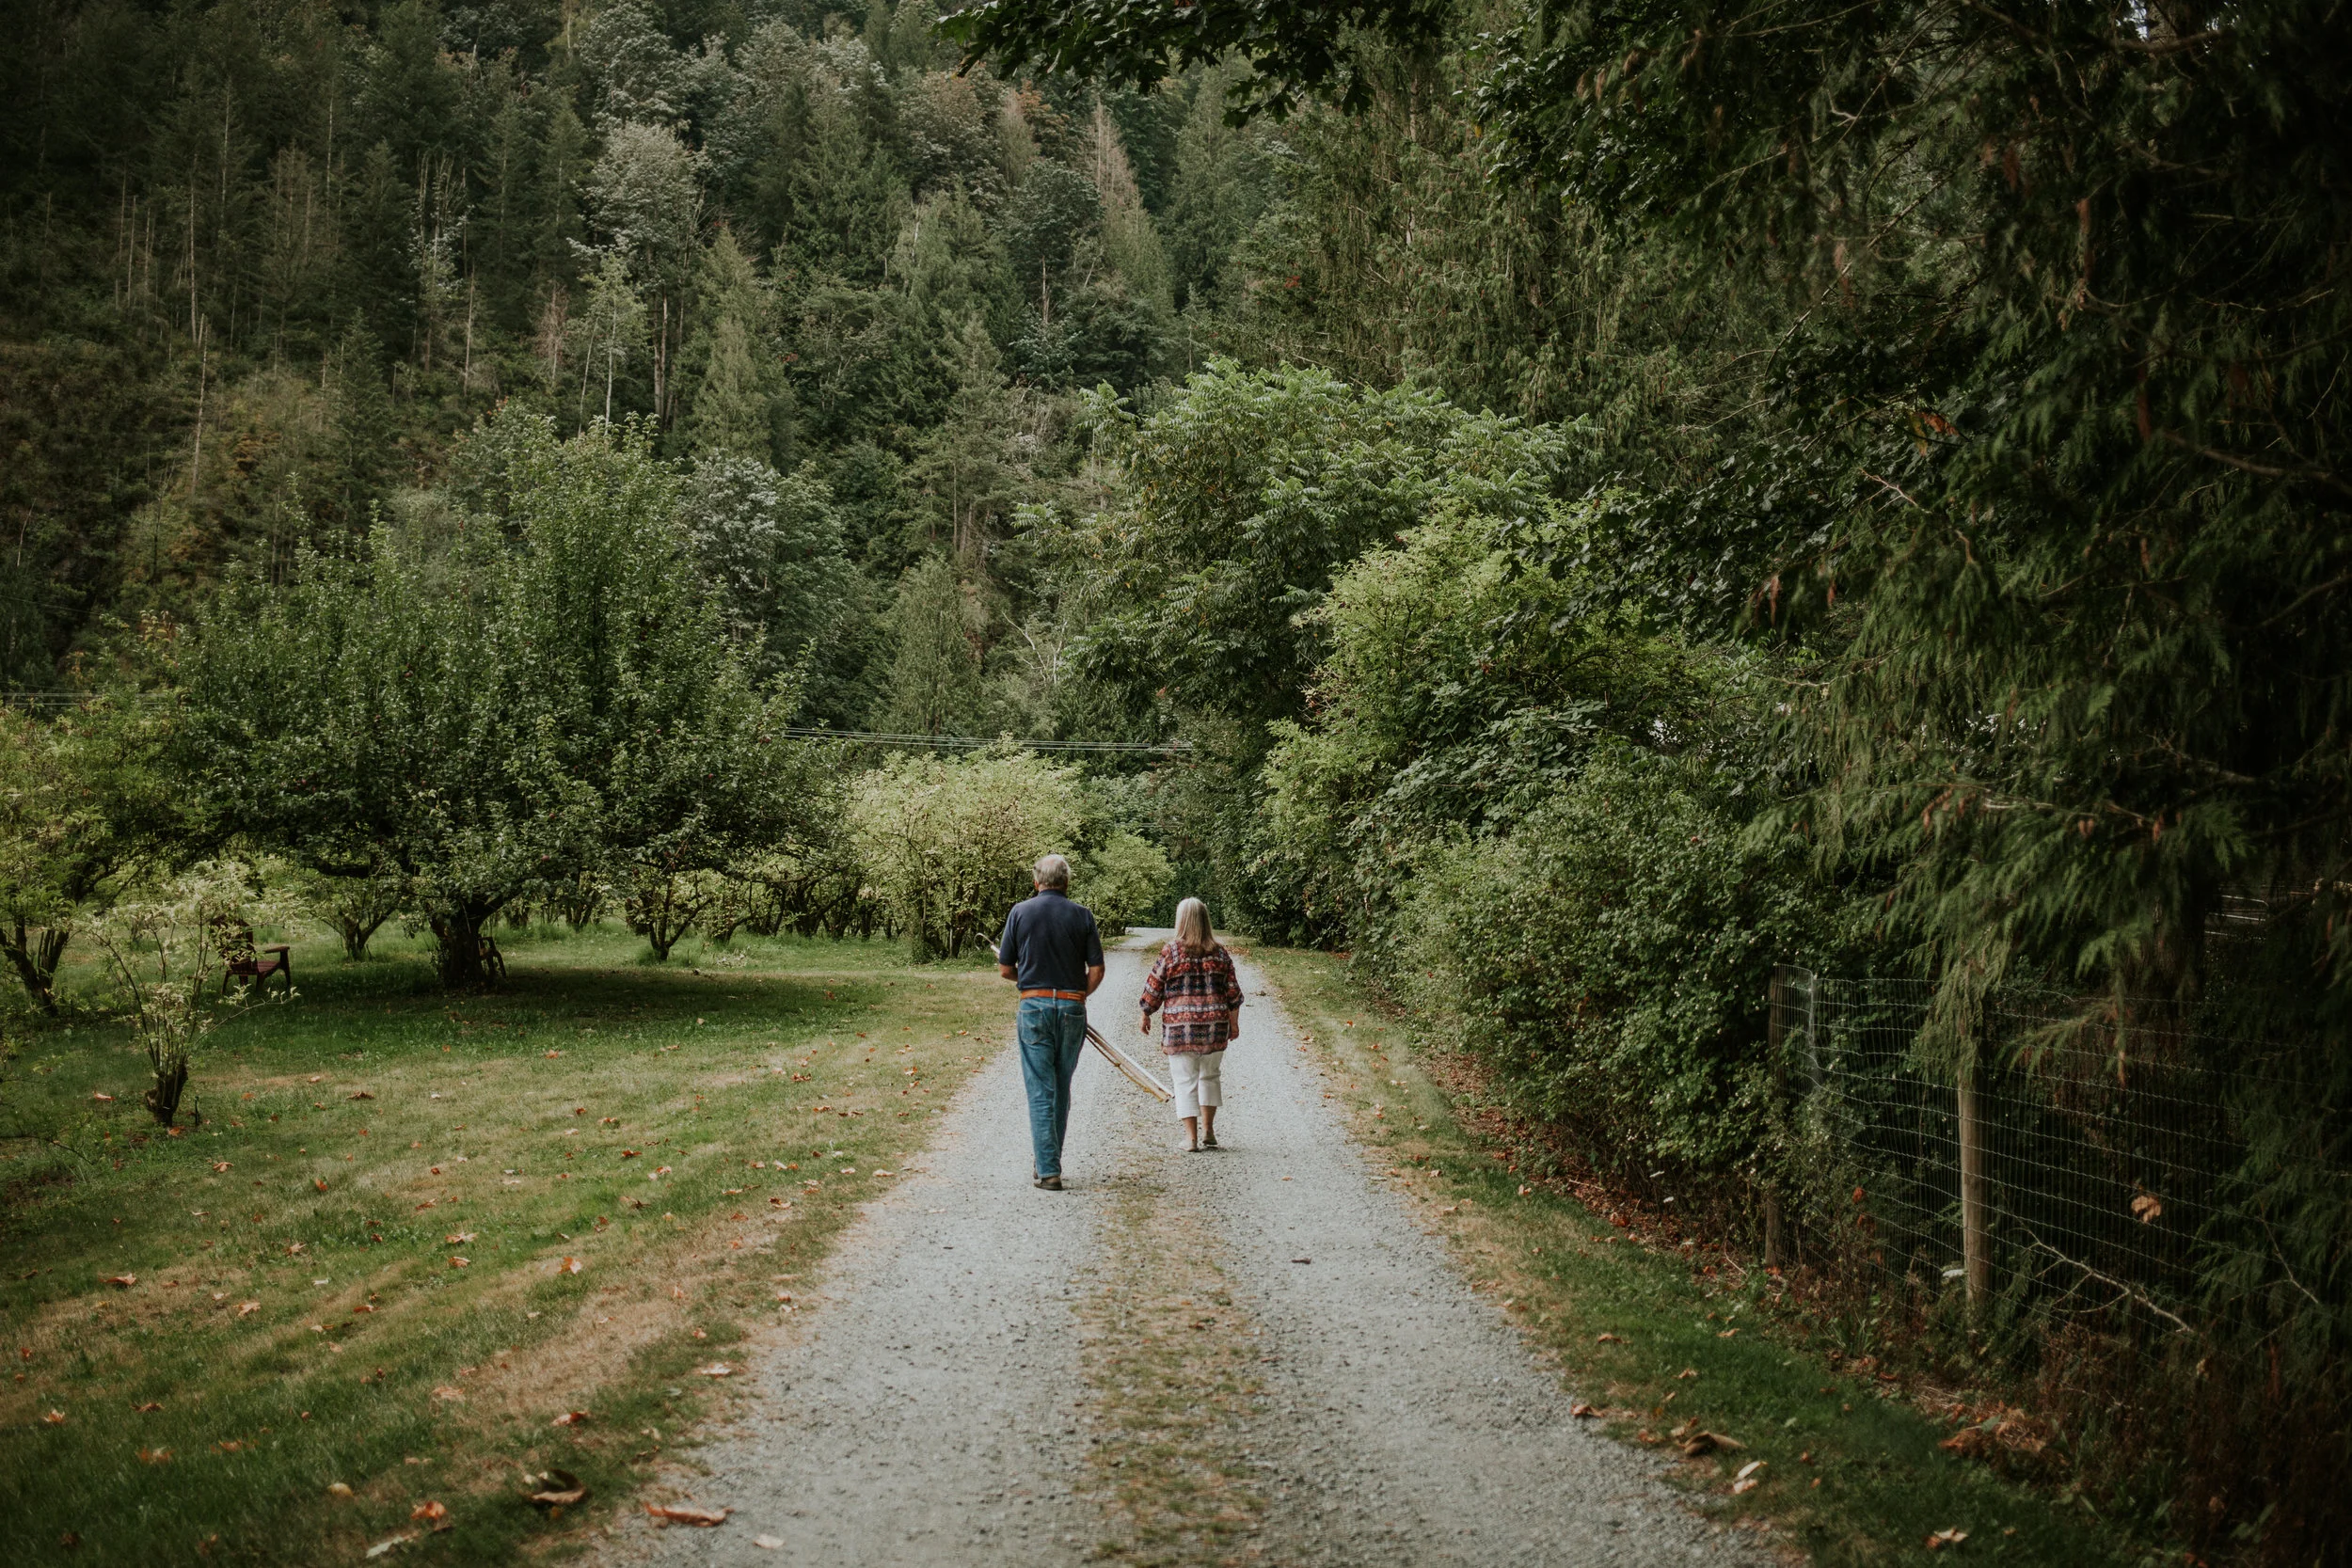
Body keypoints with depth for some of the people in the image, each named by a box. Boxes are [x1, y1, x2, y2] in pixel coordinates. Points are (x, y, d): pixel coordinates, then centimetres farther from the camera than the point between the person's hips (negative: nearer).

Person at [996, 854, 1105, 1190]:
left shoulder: (1020, 912, 0)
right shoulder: (1082, 915, 1)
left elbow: (1005, 969, 3)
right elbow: (1096, 970, 0)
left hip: (1034, 1006, -1)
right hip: (1072, 1007, 1)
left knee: (1041, 1090, -1)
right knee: (1061, 1089, 15)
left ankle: (1048, 1171, -6)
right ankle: (1050, 1163, 23)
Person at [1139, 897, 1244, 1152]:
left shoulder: (1171, 953, -7)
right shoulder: (1220, 954, 3)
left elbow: (1153, 989, -2)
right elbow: (1233, 993, 6)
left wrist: (1145, 1015, 13)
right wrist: (1234, 1024, 15)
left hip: (1180, 1026, -3)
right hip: (1215, 1025, 3)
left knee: (1185, 1080, 2)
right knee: (1211, 1075, 20)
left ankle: (1191, 1138, -1)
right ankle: (1208, 1130, 24)